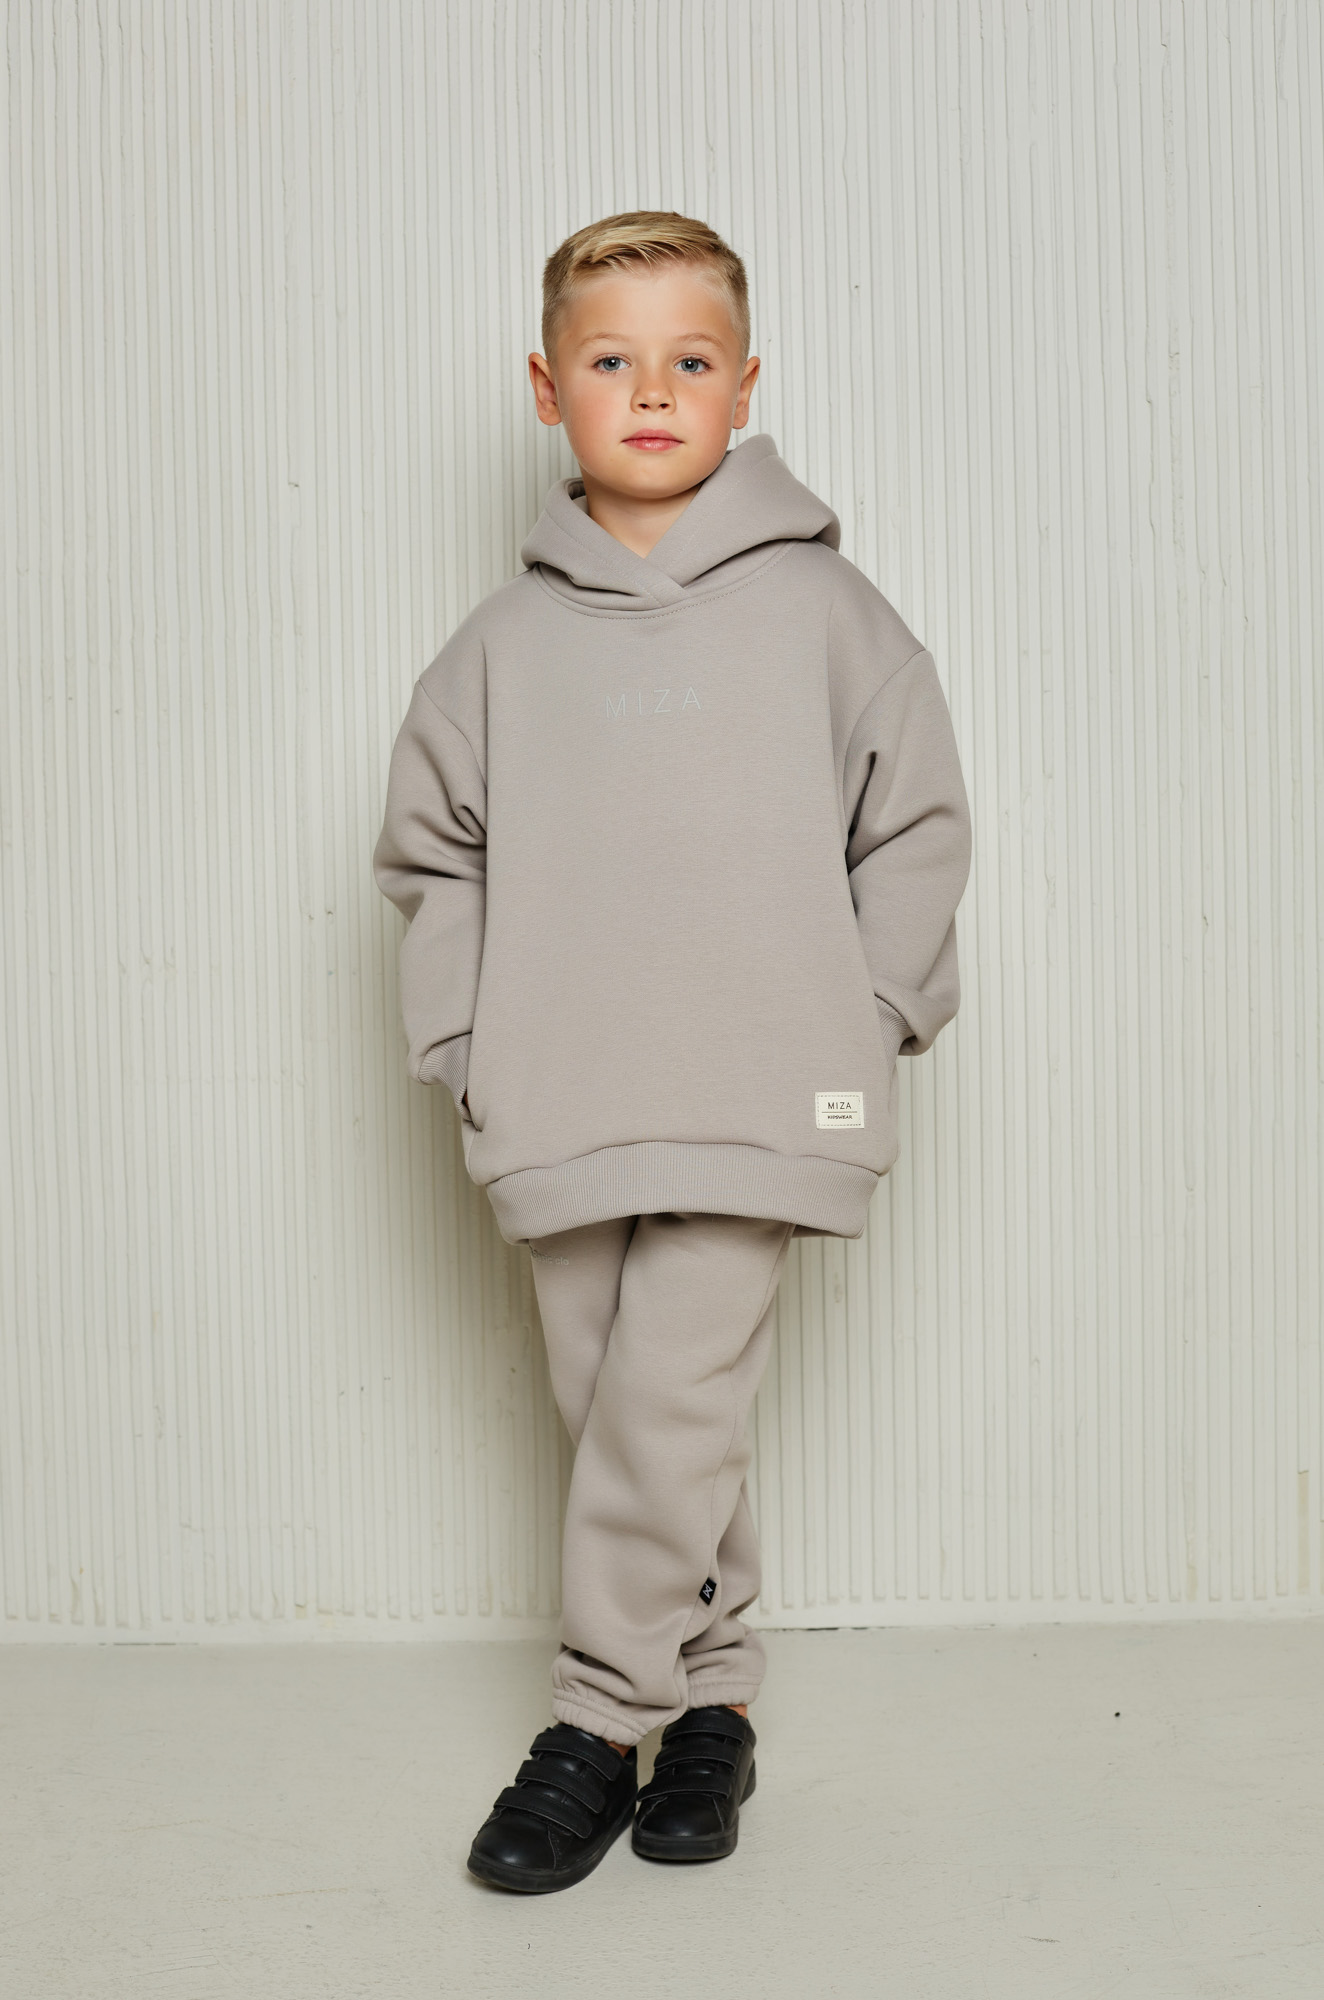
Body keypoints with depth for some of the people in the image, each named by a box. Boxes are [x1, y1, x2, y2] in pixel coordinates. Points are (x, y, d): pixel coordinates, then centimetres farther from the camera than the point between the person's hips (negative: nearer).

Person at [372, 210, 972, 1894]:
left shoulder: (820, 606, 0)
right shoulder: (505, 638, 5)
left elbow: (917, 826, 5)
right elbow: (431, 854, 12)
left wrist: (861, 1023, 0)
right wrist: (466, 1045, 3)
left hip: (753, 1107, -3)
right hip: (557, 1114, 3)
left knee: (670, 1407, -8)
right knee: (608, 1408, 10)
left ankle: (599, 1718, 11)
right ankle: (711, 1691, 28)